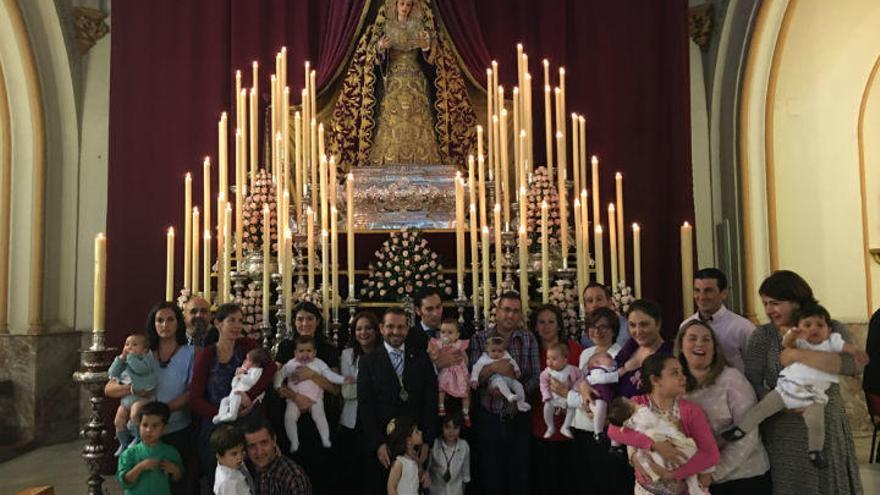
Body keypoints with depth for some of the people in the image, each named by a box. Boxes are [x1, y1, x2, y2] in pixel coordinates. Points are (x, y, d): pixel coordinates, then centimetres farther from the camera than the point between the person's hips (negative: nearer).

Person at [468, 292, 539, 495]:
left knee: (520, 478, 11)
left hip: (518, 419, 1)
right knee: (490, 477, 10)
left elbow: (536, 377, -3)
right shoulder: (479, 339, -2)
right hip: (488, 419, -1)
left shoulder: (528, 339, 3)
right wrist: (492, 368, -25)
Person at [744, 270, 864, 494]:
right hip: (783, 433, 0)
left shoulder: (833, 330, -1)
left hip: (828, 429, 1)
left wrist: (798, 356, -24)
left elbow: (853, 363, -21)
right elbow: (752, 383, -7)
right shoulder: (762, 336, -1)